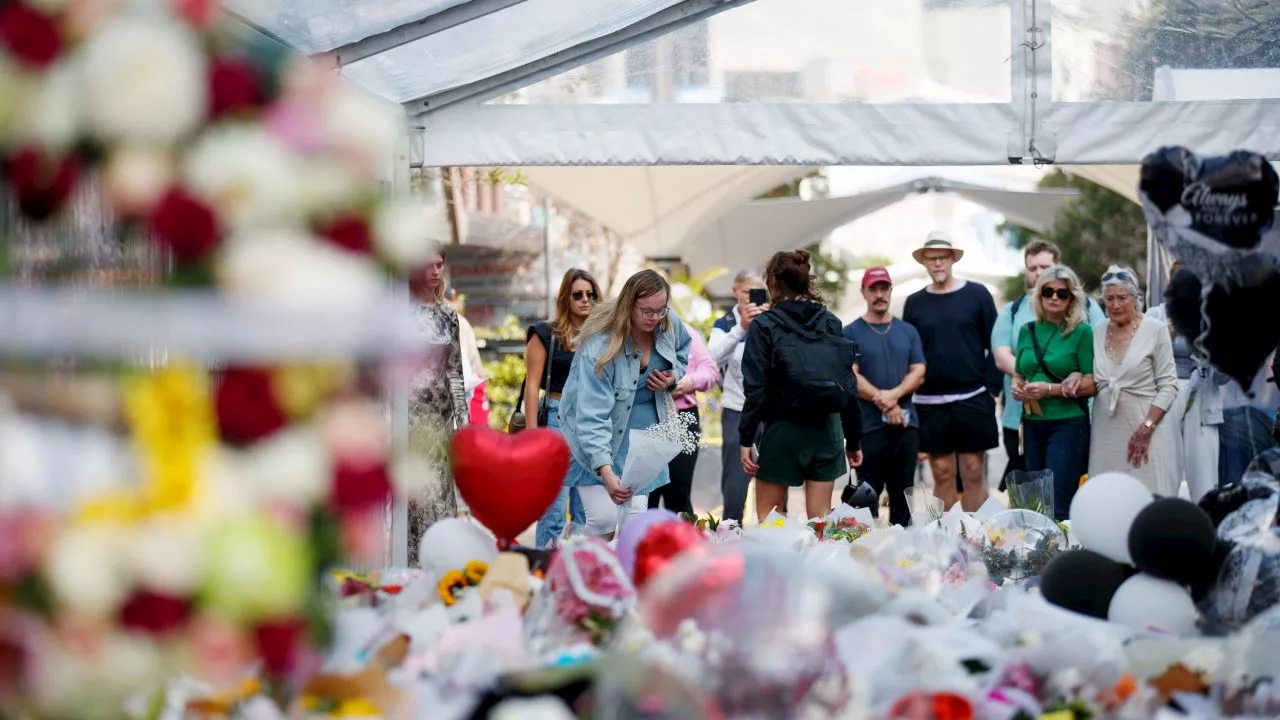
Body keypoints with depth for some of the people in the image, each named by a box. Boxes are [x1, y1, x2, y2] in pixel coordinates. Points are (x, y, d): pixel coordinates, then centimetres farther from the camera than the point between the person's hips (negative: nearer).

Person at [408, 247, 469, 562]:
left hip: (440, 412, 5)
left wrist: (462, 418, 12)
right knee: (413, 487, -6)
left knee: (439, 489, 4)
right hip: (409, 409, -5)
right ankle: (412, 561, -2)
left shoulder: (448, 313, 12)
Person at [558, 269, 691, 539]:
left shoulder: (669, 325, -10)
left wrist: (673, 376, -8)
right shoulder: (600, 345, -30)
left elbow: (683, 352, 16)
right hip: (598, 433, -5)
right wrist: (605, 471, -47)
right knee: (604, 518, -15)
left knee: (636, 516, -2)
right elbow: (592, 415, -36)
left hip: (643, 427, 5)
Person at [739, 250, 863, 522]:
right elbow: (850, 386, 6)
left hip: (783, 430, -4)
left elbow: (755, 389, -11)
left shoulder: (764, 326, -5)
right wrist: (853, 440, 12)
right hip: (827, 430, 4)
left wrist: (746, 439, -6)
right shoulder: (831, 323, 6)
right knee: (820, 518, 7)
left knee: (767, 519, 6)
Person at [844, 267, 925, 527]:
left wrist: (894, 395, -12)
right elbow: (851, 376, -6)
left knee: (903, 495, 6)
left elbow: (918, 373, 6)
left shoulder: (908, 332, 13)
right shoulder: (851, 333, 3)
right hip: (868, 425, -3)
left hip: (906, 424, 3)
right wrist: (884, 403, -12)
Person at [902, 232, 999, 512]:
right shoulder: (914, 303, 8)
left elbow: (994, 346, 2)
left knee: (973, 473, 0)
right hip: (929, 403, 2)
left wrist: (992, 389, -4)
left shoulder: (977, 295, 2)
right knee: (942, 473, 4)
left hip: (972, 399, -2)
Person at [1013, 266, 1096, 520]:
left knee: (1058, 505, -11)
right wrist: (1017, 387, -2)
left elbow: (1092, 384, -8)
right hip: (1033, 424, 6)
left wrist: (1050, 389, -16)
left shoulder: (1082, 332, -4)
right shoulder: (1027, 331, 10)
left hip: (1068, 425, -6)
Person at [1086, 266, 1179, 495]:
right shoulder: (1098, 332, 10)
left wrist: (1147, 429, -14)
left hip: (1144, 428, -4)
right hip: (1106, 431, 4)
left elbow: (1168, 386, -6)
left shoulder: (1155, 330, -3)